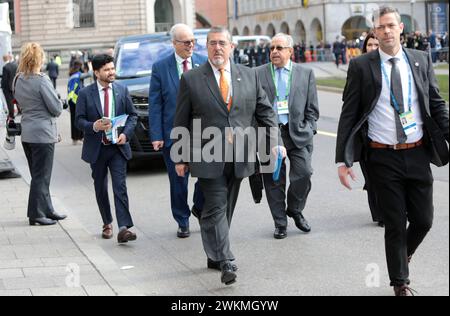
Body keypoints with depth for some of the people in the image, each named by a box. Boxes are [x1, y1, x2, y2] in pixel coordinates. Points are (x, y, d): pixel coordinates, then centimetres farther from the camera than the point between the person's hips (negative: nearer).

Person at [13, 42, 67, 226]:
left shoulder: (18, 80, 6)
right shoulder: (41, 80, -18)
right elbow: (56, 108, -14)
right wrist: (59, 103, 5)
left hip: (27, 133, 8)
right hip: (43, 133, -8)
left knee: (39, 175, 16)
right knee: (41, 176, 0)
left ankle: (47, 210, 24)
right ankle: (36, 215, 4)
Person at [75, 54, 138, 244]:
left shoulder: (122, 91, 3)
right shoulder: (85, 94, -2)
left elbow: (132, 115, 7)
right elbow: (79, 120, -1)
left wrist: (126, 133, -10)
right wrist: (94, 126, -21)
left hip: (118, 147, 0)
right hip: (96, 148, 1)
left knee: (120, 186, -12)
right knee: (100, 189, 12)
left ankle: (123, 228, -18)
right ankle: (107, 224, 29)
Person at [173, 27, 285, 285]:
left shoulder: (249, 76, 8)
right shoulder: (191, 80, -1)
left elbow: (265, 111, 11)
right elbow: (181, 123, 3)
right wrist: (181, 158, 2)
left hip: (239, 157, 4)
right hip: (208, 157, -3)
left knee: (227, 209, 12)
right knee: (216, 208, -10)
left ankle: (214, 253, 26)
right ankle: (225, 262, -11)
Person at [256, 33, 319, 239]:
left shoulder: (305, 74, 9)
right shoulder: (258, 74, 7)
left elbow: (312, 109, 10)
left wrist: (308, 130, -1)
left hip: (297, 133, 0)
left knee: (303, 174, -10)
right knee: (274, 180, 2)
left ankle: (295, 210, 17)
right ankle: (280, 222, 15)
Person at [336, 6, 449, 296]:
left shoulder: (421, 60, 4)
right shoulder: (361, 67, -3)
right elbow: (349, 115, -2)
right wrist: (343, 160, -8)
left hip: (418, 155, 2)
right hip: (383, 158, -2)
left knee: (424, 220, 7)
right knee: (395, 224, 5)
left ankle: (404, 255, 40)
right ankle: (401, 283, 23)